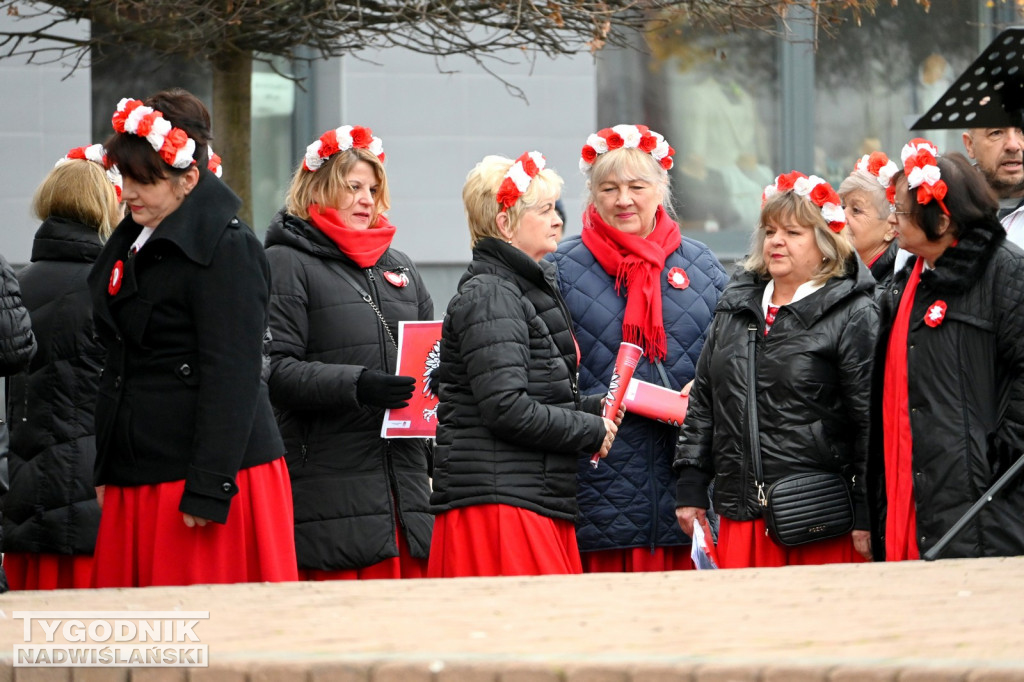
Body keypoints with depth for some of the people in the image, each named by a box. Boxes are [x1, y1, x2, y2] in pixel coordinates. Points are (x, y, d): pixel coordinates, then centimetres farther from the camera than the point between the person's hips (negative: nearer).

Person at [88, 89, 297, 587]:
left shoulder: (227, 250, -11)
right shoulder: (132, 244, 16)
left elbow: (232, 377, -17)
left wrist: (208, 490, -22)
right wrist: (106, 471, 18)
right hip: (138, 481, 9)